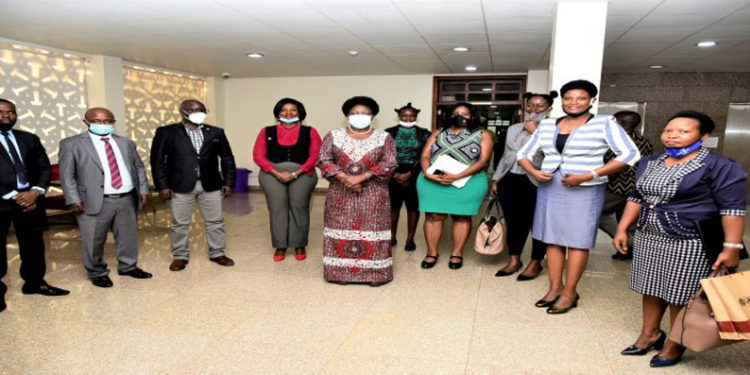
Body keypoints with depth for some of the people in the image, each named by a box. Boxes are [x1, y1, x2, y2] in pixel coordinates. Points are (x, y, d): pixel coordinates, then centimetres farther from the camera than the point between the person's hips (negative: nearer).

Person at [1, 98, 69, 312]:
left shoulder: (29, 139, 14)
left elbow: (45, 167, 9)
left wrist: (36, 191, -8)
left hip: (30, 198, 4)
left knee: (33, 245, 12)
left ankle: (34, 282, 26)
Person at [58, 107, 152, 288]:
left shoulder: (126, 143, 12)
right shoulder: (71, 144, 1)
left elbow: (139, 167, 16)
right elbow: (66, 174, -2)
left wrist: (143, 189, 8)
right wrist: (74, 199, -10)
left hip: (126, 199, 4)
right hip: (95, 202, -3)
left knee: (128, 236, 12)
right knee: (94, 240, 4)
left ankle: (128, 266, 30)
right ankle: (97, 273, 23)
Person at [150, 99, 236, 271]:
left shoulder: (216, 132, 7)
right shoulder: (166, 132, 0)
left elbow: (227, 158, 9)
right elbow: (157, 160, -1)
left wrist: (228, 182, 2)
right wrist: (162, 186, -7)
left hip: (211, 185, 2)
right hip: (180, 186, -2)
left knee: (215, 221, 8)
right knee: (180, 223, 7)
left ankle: (217, 253, 23)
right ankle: (180, 256, 22)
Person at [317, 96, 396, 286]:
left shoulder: (384, 138, 2)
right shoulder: (334, 136, 5)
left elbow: (389, 164, -7)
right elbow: (323, 160, -2)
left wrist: (362, 177, -17)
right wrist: (344, 178, -15)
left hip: (373, 194, -1)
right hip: (340, 193, 1)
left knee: (372, 230, 0)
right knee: (341, 229, 5)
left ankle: (375, 273, 8)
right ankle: (341, 272, 15)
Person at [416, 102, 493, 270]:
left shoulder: (482, 135, 3)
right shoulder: (438, 133, 12)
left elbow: (483, 160, -8)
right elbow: (425, 156, 5)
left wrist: (457, 177, -17)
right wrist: (427, 174, -15)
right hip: (433, 181, 2)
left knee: (462, 217, 3)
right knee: (433, 216, 0)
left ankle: (457, 254, 14)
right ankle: (432, 253, 10)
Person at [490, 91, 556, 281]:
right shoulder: (513, 129, 15)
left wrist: (535, 131, -14)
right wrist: (495, 180, 17)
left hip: (536, 182, -5)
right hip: (510, 181, 5)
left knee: (536, 223, 4)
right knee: (514, 222, 12)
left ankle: (535, 263, 19)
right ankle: (514, 260, 25)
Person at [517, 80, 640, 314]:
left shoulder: (605, 123, -5)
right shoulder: (547, 125, 7)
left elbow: (630, 154, -12)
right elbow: (524, 153, 14)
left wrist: (587, 176, -19)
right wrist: (534, 172, -9)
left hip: (585, 191, -4)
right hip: (549, 188, 5)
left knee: (577, 241, 2)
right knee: (552, 239, 8)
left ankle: (569, 293, 14)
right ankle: (555, 288, 21)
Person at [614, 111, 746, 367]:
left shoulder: (719, 166, -9)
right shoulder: (649, 163, 10)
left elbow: (733, 208, -12)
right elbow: (636, 198, 15)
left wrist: (732, 247, -18)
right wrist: (622, 229, 11)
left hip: (689, 244, -6)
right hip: (648, 239, 6)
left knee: (680, 296, 4)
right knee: (651, 289, 15)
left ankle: (674, 345, 22)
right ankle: (649, 334, 31)